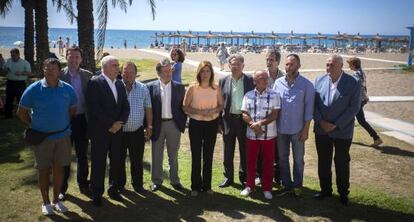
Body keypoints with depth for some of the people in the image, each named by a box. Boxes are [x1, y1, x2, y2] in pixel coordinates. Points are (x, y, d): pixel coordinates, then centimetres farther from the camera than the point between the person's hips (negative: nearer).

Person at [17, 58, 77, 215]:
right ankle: (46, 202, 22)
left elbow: (72, 109, 13)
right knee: (44, 170, 8)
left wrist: (62, 123, 11)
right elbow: (21, 112, 0)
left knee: (59, 168, 10)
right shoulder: (34, 89, -9)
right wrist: (35, 125, 4)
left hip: (63, 136, 2)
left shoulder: (68, 89, -3)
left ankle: (56, 200, 26)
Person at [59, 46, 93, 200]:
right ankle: (62, 187, 24)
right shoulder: (59, 75, -4)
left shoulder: (88, 75, 0)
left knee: (82, 155, 13)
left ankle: (83, 184, 29)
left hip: (82, 119, 2)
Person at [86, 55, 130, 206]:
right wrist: (110, 125, -14)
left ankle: (113, 190, 27)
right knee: (98, 163, 4)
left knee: (116, 161, 11)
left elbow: (125, 106, 10)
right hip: (100, 131, -6)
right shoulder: (94, 83, -9)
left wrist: (120, 123, -6)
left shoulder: (120, 84, 11)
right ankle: (96, 193, 19)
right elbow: (94, 108, -17)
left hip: (117, 130, 6)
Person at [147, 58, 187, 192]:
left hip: (174, 124, 1)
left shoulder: (179, 87, 1)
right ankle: (156, 181, 24)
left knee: (173, 155, 12)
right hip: (157, 125, -1)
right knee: (156, 155, 10)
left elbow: (183, 107, 5)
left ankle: (175, 181, 26)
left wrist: (183, 124, -1)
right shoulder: (151, 87, -3)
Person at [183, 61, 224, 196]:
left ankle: (207, 185, 23)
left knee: (208, 155, 10)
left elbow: (221, 105, 7)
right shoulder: (192, 88, -6)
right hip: (195, 124, -1)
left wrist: (213, 111, -14)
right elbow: (185, 107, -4)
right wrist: (199, 111, -19)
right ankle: (195, 186, 18)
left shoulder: (216, 88, -1)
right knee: (196, 155, 5)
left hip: (212, 124, 2)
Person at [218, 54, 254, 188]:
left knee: (245, 151, 10)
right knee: (228, 152, 10)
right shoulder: (223, 81, 3)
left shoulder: (250, 81, -1)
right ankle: (228, 178, 25)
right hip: (228, 120, 1)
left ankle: (244, 177, 26)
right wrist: (219, 122, 1)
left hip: (245, 119, -1)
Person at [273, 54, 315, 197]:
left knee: (298, 159, 10)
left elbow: (308, 108, -6)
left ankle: (297, 185, 25)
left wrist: (306, 129, -9)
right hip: (281, 128, 3)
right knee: (282, 158, 13)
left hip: (297, 129, -3)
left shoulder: (306, 84, -7)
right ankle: (286, 184, 28)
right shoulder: (278, 82, 1)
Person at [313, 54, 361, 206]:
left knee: (342, 163, 10)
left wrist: (335, 125, -16)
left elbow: (354, 107, -12)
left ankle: (343, 192, 27)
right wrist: (320, 121, -11)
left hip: (342, 131, -3)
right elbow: (314, 103, 1)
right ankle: (325, 189, 29)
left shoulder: (353, 83, -10)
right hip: (321, 130, 3)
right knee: (323, 162, 12)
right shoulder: (319, 80, 0)